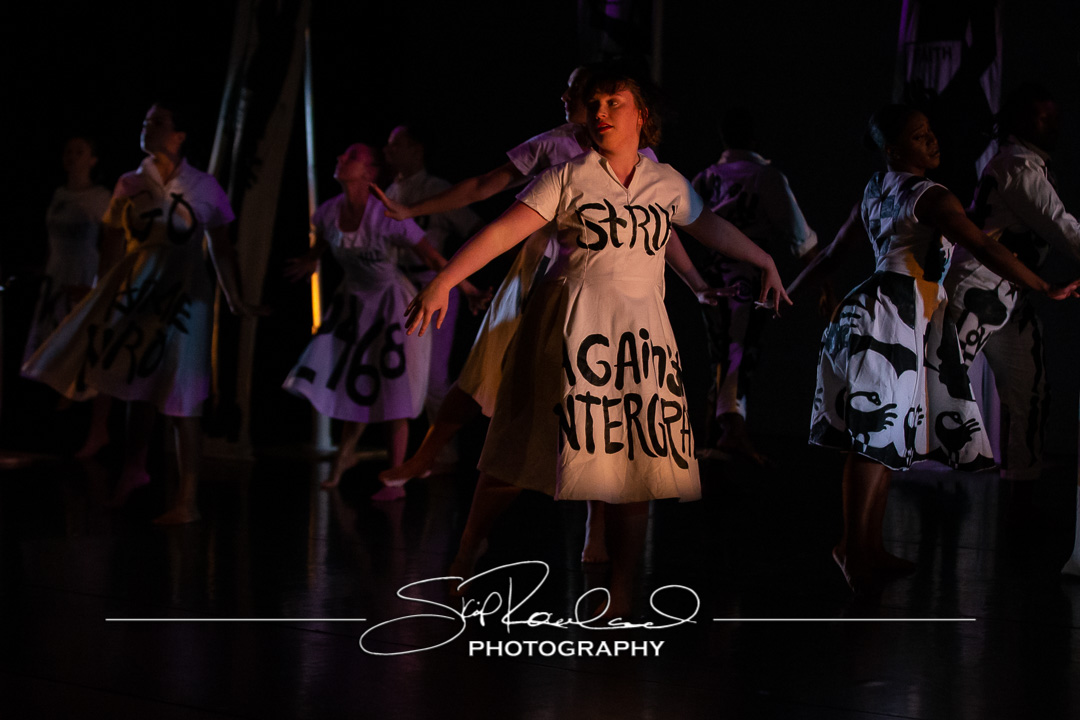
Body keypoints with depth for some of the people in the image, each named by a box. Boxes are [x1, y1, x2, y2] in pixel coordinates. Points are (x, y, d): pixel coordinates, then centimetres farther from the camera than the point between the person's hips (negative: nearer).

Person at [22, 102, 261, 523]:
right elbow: (112, 247, 7)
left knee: (179, 396, -4)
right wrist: (102, 297, 5)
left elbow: (220, 250, 4)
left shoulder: (204, 188, -1)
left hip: (182, 298, -3)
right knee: (137, 384, 14)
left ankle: (187, 501, 0)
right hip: (135, 294, 3)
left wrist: (234, 300, 3)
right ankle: (133, 469, 34)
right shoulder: (129, 186, 5)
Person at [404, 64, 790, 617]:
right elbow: (504, 230, -7)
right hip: (572, 324, -3)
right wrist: (443, 282, -16)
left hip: (640, 331, 3)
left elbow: (710, 228, 28)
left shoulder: (668, 183, 10)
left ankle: (620, 602, 8)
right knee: (536, 446, -3)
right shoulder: (569, 177, -1)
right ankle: (468, 550, 17)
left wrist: (765, 262, 31)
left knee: (635, 459, 0)